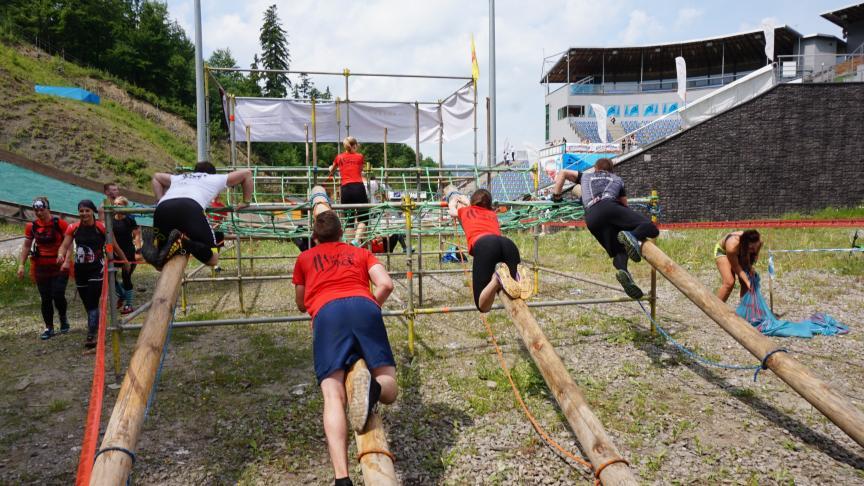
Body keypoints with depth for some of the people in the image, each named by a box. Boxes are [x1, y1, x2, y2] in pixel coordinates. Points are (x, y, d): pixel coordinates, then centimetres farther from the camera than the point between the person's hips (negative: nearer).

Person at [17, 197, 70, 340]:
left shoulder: (60, 224, -7)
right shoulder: (32, 226, 3)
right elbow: (26, 246, 8)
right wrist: (21, 265, 2)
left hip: (59, 267, -3)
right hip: (41, 268, 3)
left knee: (58, 296, -10)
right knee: (46, 299, 6)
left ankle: (63, 318, 19)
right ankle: (49, 328, 16)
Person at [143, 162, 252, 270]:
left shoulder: (179, 178, 44)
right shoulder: (216, 179, 35)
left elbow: (156, 176, 61)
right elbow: (246, 173, 42)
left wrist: (161, 200, 51)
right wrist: (245, 202, 41)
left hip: (162, 208, 4)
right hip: (190, 207, -4)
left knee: (160, 263, 15)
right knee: (212, 259, 2)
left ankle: (154, 242, -18)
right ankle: (182, 242, -26)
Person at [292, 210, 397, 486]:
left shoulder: (304, 258, 33)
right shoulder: (361, 253, 32)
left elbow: (301, 305, 41)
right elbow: (386, 284, 14)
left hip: (327, 313, 0)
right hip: (364, 306, 1)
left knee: (333, 396, -11)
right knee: (388, 388, 4)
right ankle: (373, 387, -35)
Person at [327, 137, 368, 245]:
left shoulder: (339, 157, 15)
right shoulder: (360, 156, 10)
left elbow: (331, 170, 33)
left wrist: (329, 176, 55)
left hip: (345, 189, 2)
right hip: (358, 187, -2)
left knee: (349, 217, 11)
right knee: (363, 217, 3)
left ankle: (348, 243, 6)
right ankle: (357, 239, -17)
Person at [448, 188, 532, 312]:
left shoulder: (465, 211, 32)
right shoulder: (493, 213, 39)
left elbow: (452, 211, 58)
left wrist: (453, 199, 79)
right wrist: (465, 201, 82)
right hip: (508, 243, 3)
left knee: (483, 306, -2)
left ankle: (498, 278, -32)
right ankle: (519, 278, -22)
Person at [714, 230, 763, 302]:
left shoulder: (758, 243, -30)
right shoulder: (732, 246, -43)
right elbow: (736, 266, -30)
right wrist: (747, 281, -34)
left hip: (740, 253, 5)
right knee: (729, 282, -19)